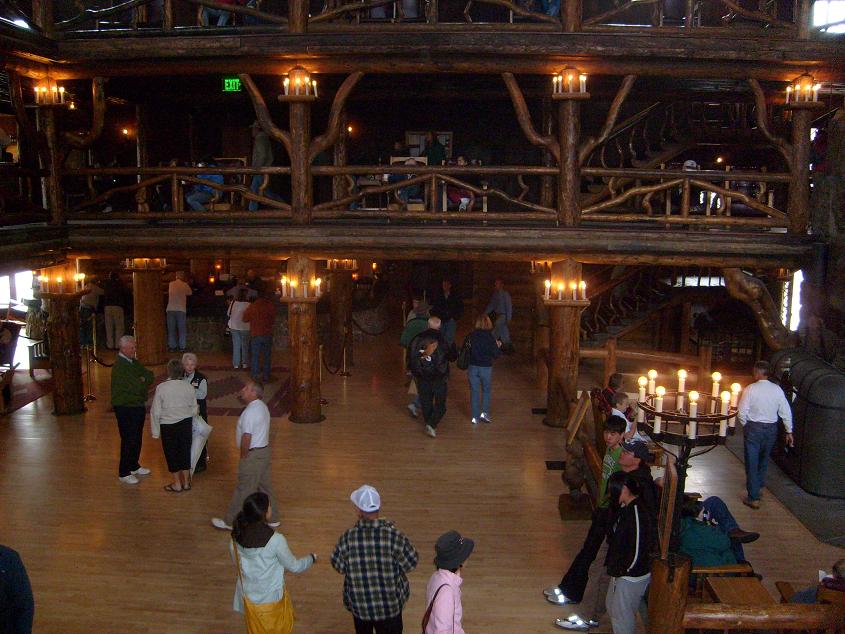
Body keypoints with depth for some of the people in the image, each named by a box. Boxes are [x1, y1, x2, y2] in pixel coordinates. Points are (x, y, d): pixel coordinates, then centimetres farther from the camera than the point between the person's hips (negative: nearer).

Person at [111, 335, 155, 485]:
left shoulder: (133, 362, 10)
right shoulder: (119, 366, -19)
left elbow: (150, 376, 8)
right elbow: (138, 387, -25)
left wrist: (144, 380, -13)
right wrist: (145, 382, -5)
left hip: (138, 405, 9)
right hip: (125, 407, -9)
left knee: (137, 438, 17)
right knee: (128, 440, -3)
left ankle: (134, 466, 32)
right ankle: (123, 473, 6)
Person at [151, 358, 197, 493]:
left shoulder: (161, 388, -15)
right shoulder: (189, 387, -6)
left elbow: (156, 412, -10)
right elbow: (194, 409, 3)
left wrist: (155, 431, -1)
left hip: (168, 426, -3)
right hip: (186, 423, 3)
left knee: (171, 453, 11)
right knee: (185, 451, 15)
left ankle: (177, 484, 20)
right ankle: (186, 482, 25)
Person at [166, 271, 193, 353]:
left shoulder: (170, 284, 3)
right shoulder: (185, 285, -3)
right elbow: (190, 293, 12)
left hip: (171, 309, 1)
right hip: (181, 309, -1)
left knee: (171, 329, 6)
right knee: (182, 329, 5)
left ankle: (172, 347, 5)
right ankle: (182, 347, 3)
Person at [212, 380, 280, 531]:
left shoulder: (251, 411, -23)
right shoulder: (262, 406, 8)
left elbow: (246, 437, -23)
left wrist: (243, 457, -14)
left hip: (253, 454, -10)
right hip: (264, 450, 10)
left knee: (244, 490, 2)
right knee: (265, 486, 17)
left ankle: (230, 522, 15)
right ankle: (272, 518, 26)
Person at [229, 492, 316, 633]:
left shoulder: (237, 537, -13)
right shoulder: (275, 540, -28)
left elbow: (238, 563, 4)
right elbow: (293, 566, -14)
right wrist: (311, 559, 7)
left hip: (249, 596, 5)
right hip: (271, 597, -4)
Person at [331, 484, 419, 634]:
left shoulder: (348, 538, -19)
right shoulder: (394, 535, -22)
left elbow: (338, 566, -4)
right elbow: (411, 563, -11)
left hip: (359, 603, 2)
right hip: (390, 603, -1)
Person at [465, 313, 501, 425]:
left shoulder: (470, 336, -6)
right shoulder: (490, 337, -12)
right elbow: (496, 355, -9)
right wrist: (498, 346, 10)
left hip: (472, 367, 1)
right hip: (486, 368, -1)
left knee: (474, 392, 11)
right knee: (486, 391, 20)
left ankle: (475, 417, 14)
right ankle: (485, 413, 11)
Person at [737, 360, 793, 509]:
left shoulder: (750, 389, -15)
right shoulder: (777, 389, -4)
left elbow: (742, 413, -13)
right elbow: (786, 412, -1)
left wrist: (745, 425, 6)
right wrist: (789, 431, 8)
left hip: (753, 428, -4)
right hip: (771, 429, 4)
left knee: (752, 462, 3)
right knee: (764, 459, 24)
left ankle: (754, 498, 4)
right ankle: (758, 485, 42)